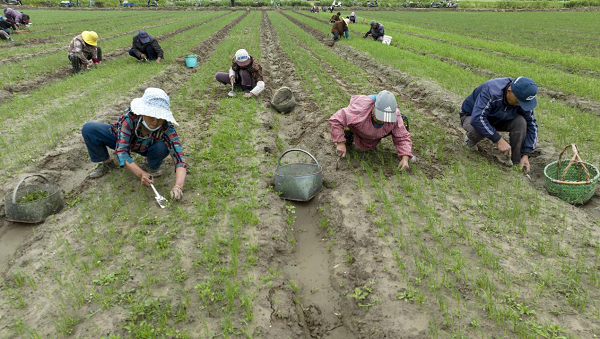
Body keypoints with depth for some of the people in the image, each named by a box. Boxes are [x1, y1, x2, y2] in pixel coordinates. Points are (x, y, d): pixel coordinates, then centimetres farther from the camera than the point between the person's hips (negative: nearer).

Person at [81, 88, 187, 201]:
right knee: (88, 129, -21)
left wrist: (178, 186, -55)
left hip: (145, 148, 0)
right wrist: (141, 174, -51)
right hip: (120, 138, 1)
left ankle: (153, 165, 2)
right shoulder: (130, 116, -37)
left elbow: (179, 157, -39)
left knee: (162, 148, -34)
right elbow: (121, 151, -37)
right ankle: (105, 163, 4)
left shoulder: (167, 127, -35)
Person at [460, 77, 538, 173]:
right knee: (478, 129, -40)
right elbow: (477, 119, -44)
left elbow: (531, 125, -9)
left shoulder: (521, 98, -18)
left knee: (520, 122, -23)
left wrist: (525, 155, -17)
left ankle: (516, 161, -12)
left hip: (496, 119, 5)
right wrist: (498, 140, -41)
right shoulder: (491, 91, -36)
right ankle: (470, 139, -3)